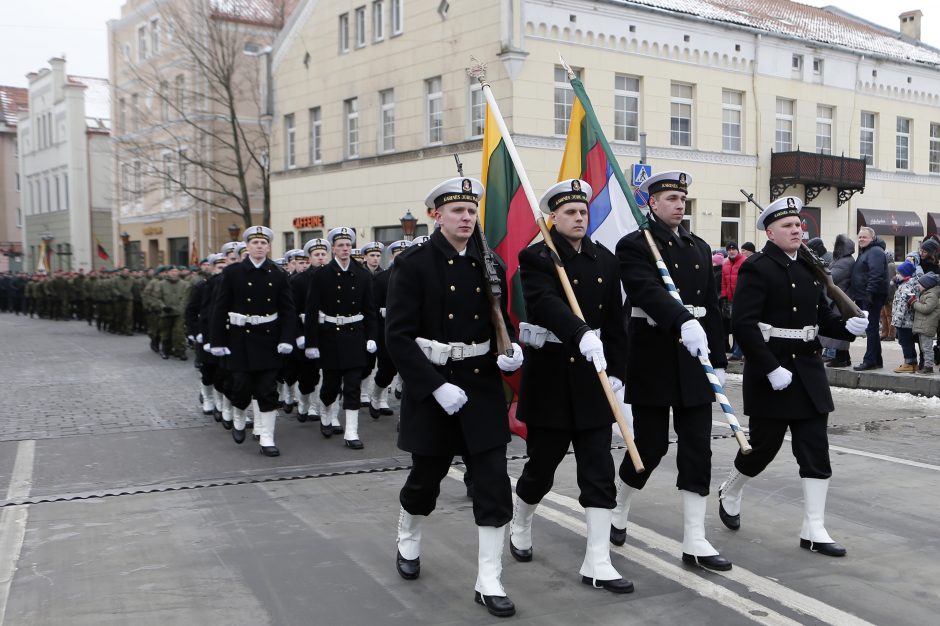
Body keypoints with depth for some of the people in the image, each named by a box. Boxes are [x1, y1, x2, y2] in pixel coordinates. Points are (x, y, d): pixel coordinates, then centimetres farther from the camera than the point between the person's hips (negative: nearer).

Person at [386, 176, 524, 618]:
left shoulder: (488, 264, 5)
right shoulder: (413, 263, -9)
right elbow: (398, 335, -14)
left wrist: (510, 350, -7)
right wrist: (437, 386, -20)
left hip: (483, 383, 3)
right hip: (432, 386, -3)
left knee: (493, 481, -2)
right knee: (426, 477, 13)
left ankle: (488, 582, 8)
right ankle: (407, 543, 44)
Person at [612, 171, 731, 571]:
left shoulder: (699, 248, 15)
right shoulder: (634, 246, -5)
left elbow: (712, 306, 15)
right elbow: (649, 292, -24)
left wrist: (718, 360, 12)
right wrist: (684, 323, -39)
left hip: (695, 359, 6)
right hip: (654, 360, -5)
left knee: (697, 449, 2)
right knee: (651, 445, 3)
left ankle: (695, 542, 8)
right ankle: (617, 512, 30)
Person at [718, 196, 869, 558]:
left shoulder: (809, 267, 12)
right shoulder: (757, 269, -11)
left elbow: (822, 317, 16)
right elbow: (744, 325, -19)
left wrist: (847, 327, -6)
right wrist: (772, 369, -23)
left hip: (808, 369, 7)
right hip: (770, 371, -6)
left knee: (815, 450, 3)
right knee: (763, 446, 6)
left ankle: (813, 530, 9)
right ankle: (729, 494, 34)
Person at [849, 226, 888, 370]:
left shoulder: (875, 252, -11)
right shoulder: (864, 252, 22)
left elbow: (876, 275, -23)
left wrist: (870, 293, -28)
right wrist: (854, 293, 21)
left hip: (872, 297, -10)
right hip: (864, 297, 10)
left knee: (871, 328, -9)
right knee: (872, 328, 13)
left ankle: (870, 361, -8)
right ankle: (877, 360, 18)